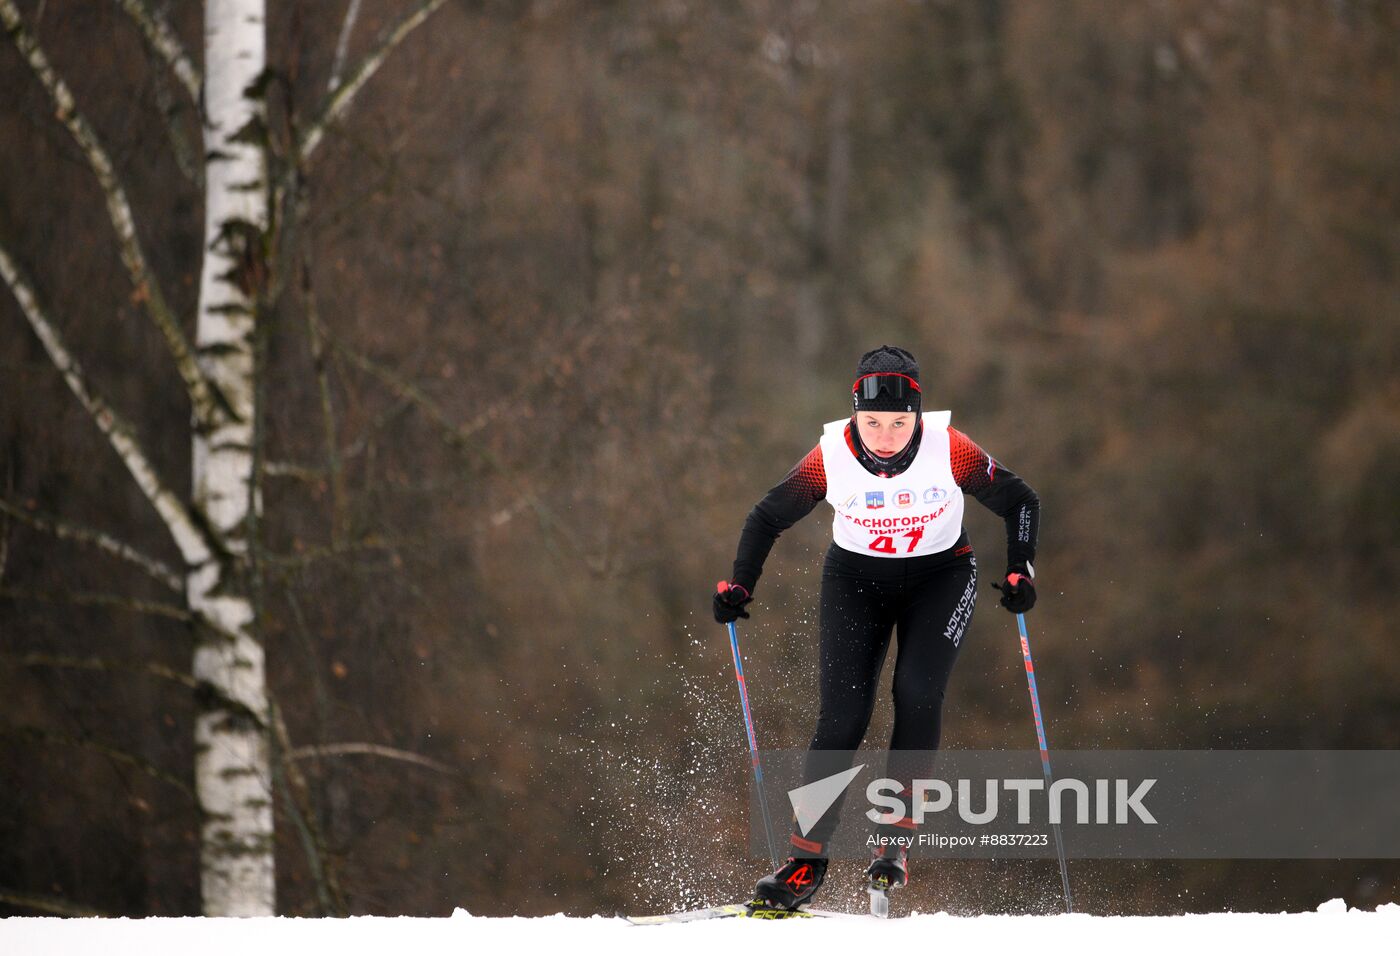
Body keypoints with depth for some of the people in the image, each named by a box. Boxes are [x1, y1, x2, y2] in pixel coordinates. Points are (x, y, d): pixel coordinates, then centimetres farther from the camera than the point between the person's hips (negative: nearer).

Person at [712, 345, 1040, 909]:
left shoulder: (950, 451, -23)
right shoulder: (831, 457, -21)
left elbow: (1018, 502, -8)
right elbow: (768, 517, -6)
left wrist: (1020, 572, -20)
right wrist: (738, 586, -15)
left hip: (940, 576, 0)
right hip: (856, 579, 0)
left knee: (918, 693, -23)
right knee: (843, 716, -11)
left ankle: (894, 834, -10)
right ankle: (806, 860, -6)